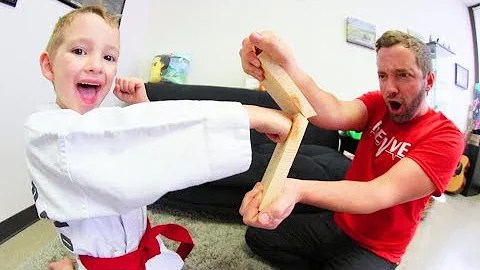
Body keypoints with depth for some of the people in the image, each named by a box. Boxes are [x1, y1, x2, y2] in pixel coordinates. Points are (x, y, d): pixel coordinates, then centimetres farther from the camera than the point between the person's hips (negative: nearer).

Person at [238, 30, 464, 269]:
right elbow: (335, 115, -28)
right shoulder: (377, 104, -5)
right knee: (257, 235, 7)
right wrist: (287, 69, -49)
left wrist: (297, 189, -52)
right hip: (335, 222, 5)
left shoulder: (446, 137, -18)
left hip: (374, 249, -4)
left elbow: (382, 194, -33)